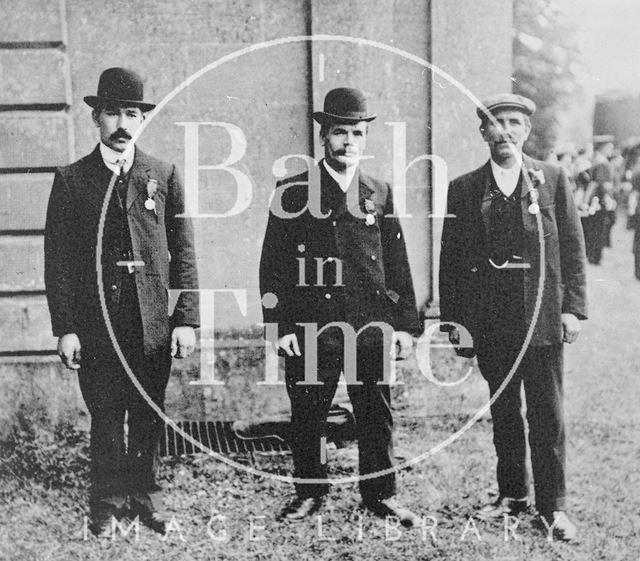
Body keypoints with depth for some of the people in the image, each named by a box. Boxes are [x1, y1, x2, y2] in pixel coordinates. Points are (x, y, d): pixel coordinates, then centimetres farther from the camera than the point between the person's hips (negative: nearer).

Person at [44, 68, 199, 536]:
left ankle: (145, 495, 27)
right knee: (106, 419, 4)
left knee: (149, 417, 10)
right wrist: (65, 328, -5)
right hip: (96, 322, -1)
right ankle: (108, 506, 19)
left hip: (154, 323, 1)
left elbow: (184, 253, 5)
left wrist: (186, 320, -1)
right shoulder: (71, 181, 3)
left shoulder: (164, 176, 7)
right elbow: (58, 261, 2)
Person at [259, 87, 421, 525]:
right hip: (309, 328, -1)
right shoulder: (293, 192, 2)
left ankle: (382, 495, 23)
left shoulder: (379, 193, 9)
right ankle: (310, 493, 24)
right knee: (307, 417, 6)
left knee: (377, 417, 8)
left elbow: (397, 265, 10)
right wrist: (278, 325, -6)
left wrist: (406, 324, 5)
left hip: (371, 326, 2)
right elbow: (273, 265, 1)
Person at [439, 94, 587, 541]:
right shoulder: (463, 190, 6)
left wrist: (573, 309, -4)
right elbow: (451, 260, 5)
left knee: (548, 415, 1)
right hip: (490, 322, 2)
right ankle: (512, 494, 25)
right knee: (503, 412, 12)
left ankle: (553, 506, 11)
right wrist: (452, 319, -1)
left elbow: (573, 249, 3)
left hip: (542, 318, -1)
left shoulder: (553, 180, 4)